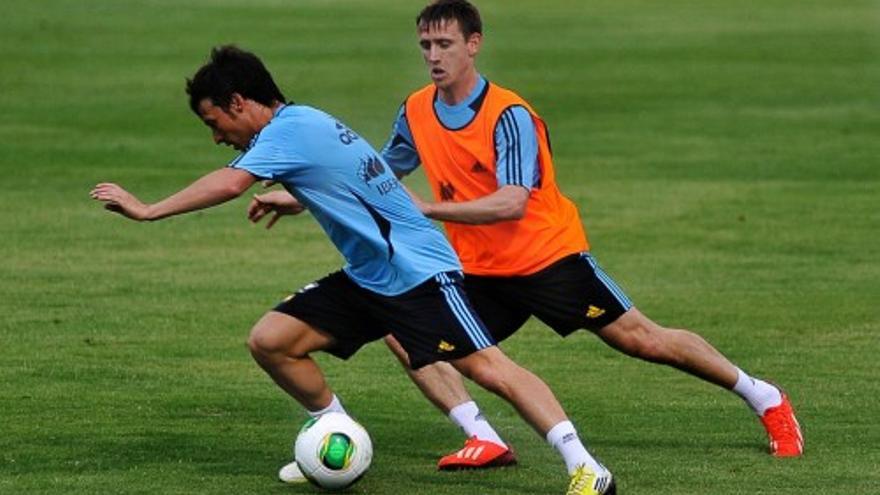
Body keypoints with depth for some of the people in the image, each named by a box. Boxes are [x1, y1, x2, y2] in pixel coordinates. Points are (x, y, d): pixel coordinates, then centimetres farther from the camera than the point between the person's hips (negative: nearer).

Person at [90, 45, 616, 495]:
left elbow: (228, 185, -28)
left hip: (419, 272, -10)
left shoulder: (290, 129, -16)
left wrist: (147, 210, -22)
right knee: (270, 340, -1)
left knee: (488, 367, -17)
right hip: (366, 279, 10)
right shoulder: (306, 125, 12)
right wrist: (293, 203, 40)